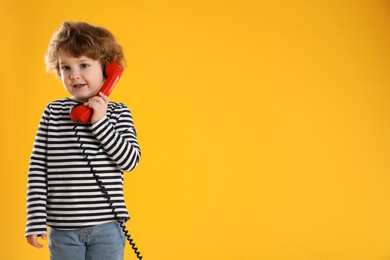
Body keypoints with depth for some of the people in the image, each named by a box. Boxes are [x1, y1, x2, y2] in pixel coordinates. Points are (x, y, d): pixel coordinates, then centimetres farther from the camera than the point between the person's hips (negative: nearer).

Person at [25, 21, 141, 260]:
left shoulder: (118, 112, 0)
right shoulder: (53, 112, 2)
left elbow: (130, 160, -9)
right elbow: (38, 168, 1)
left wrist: (100, 122, -16)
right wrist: (36, 220, -4)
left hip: (107, 227, -1)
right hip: (62, 229, 1)